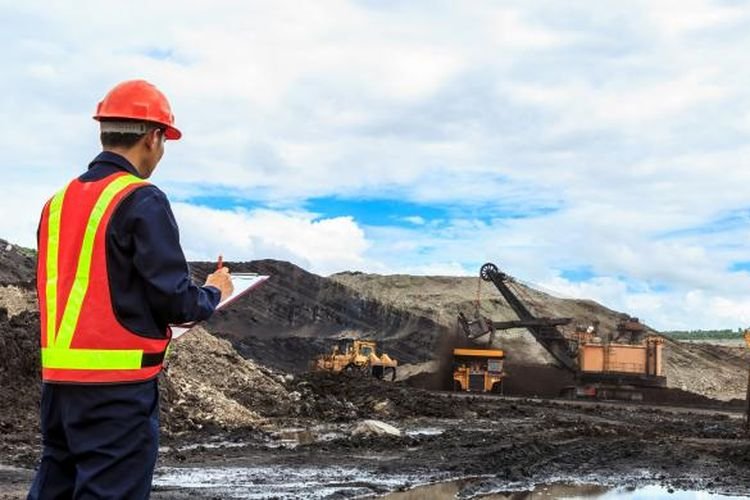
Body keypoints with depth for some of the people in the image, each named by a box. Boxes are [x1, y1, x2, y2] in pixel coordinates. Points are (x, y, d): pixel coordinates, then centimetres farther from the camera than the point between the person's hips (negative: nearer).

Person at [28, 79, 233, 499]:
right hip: (118, 383, -7)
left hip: (58, 377, 7)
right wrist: (214, 293, 7)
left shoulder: (59, 201, 10)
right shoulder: (142, 201, -12)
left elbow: (65, 292, 15)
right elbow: (175, 300, -14)